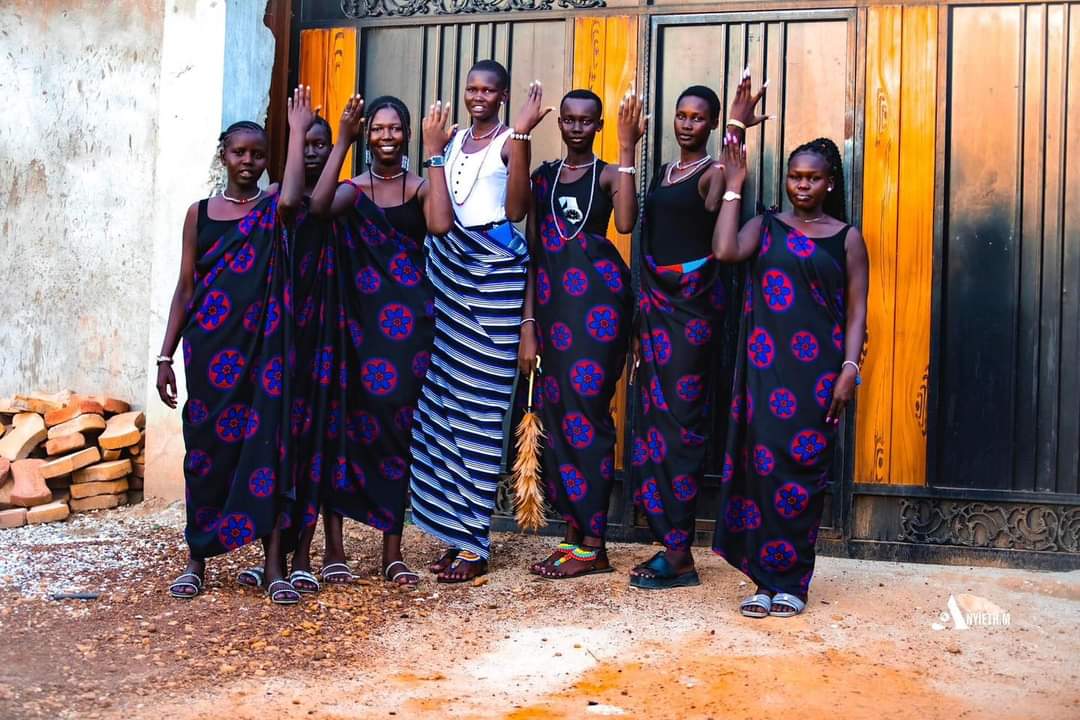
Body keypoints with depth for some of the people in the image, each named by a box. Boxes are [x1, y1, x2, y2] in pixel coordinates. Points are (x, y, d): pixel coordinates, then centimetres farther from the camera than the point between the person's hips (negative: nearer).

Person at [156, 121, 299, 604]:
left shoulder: (275, 207, 6)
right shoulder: (200, 213, 8)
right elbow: (185, 287, 7)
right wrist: (165, 355, 2)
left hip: (263, 344, -1)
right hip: (211, 346, 1)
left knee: (267, 444, -3)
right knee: (206, 445, 5)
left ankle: (274, 563, 1)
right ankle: (197, 559, 17)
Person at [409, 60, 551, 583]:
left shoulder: (509, 141, 0)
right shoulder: (455, 141, 19)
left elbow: (516, 209, -15)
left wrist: (521, 136, -18)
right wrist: (432, 150, 12)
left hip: (493, 270, -6)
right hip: (449, 267, 7)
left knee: (479, 402, -6)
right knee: (444, 397, 3)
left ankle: (474, 544, 1)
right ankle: (455, 530, 14)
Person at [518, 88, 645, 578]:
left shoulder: (608, 174, 4)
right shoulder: (543, 177, 17)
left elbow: (626, 223, -18)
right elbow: (533, 251, 14)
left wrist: (627, 149, -16)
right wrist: (528, 323, 9)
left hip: (598, 301, -5)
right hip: (552, 302, 5)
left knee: (587, 410, -7)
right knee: (557, 412, 5)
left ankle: (592, 546, 0)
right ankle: (573, 533, 16)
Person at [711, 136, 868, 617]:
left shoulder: (847, 237, 8)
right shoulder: (765, 226, 11)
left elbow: (856, 311, 4)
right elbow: (725, 251, -10)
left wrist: (849, 370, -7)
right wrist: (733, 187, -3)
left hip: (817, 370, -1)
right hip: (766, 366, 1)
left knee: (804, 468, 0)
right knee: (763, 463, -3)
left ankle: (792, 581, 12)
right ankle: (765, 578, 8)